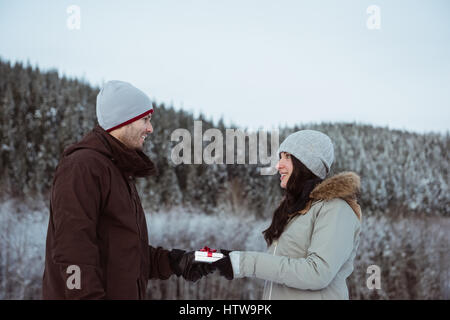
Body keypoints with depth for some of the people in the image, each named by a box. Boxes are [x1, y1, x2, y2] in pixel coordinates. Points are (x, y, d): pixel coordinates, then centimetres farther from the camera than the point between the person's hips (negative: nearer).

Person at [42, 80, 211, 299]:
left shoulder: (120, 171, 17)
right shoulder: (82, 167, -15)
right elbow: (73, 249, -23)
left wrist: (171, 262, 8)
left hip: (123, 293, 10)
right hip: (96, 294, -10)